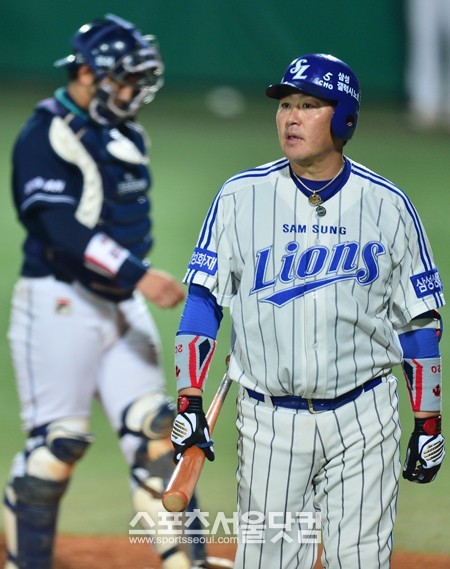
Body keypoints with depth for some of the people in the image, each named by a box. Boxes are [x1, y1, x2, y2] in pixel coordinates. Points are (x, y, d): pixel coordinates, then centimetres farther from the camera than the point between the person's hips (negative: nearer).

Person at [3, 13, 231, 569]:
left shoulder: (128, 136, 14)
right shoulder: (45, 137, -13)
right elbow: (62, 230, -24)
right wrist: (139, 275, -31)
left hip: (123, 306, 8)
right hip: (59, 305, -8)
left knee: (154, 432, 1)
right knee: (56, 441, -3)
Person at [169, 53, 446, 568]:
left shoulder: (386, 204, 2)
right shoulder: (242, 196, 1)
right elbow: (202, 299, 0)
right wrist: (189, 401, -9)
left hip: (363, 416, 0)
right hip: (268, 423, 0)